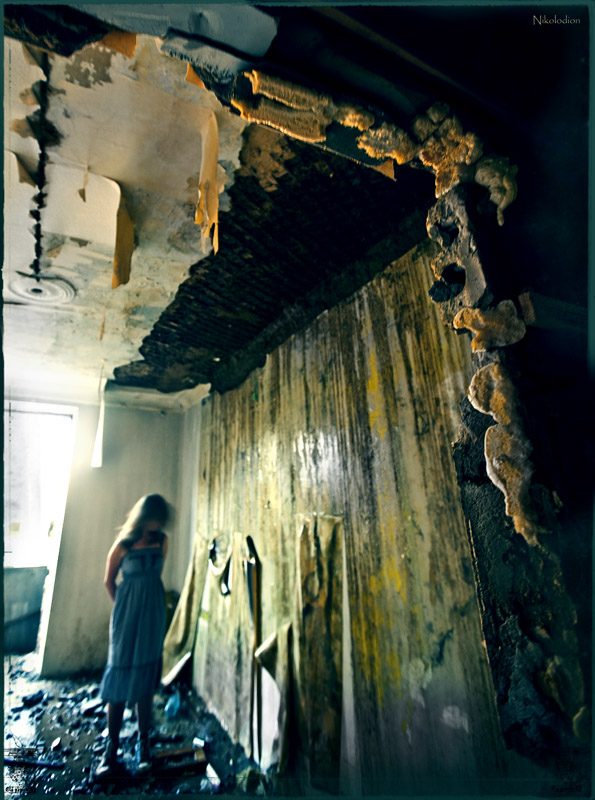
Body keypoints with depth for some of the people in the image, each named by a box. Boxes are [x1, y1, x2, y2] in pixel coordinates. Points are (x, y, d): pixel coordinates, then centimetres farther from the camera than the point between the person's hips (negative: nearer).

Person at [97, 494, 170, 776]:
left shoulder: (161, 541, -2)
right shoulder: (123, 545, -12)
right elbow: (109, 582, 1)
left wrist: (147, 602, 14)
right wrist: (127, 606, 9)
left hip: (154, 615, 3)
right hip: (127, 615, -3)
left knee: (147, 678, 12)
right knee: (120, 677, 4)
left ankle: (143, 744, 26)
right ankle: (112, 748, 23)